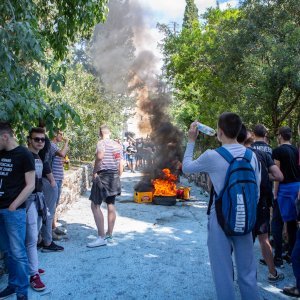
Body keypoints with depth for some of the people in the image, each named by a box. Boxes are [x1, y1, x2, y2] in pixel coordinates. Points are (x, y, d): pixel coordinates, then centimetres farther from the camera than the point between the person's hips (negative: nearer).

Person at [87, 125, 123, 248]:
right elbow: (121, 165, 14)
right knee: (111, 205, 13)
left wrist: (94, 171, -17)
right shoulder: (117, 145, 12)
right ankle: (109, 235, 22)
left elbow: (100, 156, -28)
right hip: (114, 176, 8)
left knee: (95, 205, -6)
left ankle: (101, 237, -11)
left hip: (103, 175, -8)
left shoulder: (101, 143, -8)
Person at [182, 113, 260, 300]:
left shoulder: (212, 156, -14)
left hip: (220, 219, -4)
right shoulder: (251, 155, -1)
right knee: (247, 271, 15)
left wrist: (191, 141, 10)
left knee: (223, 270, 8)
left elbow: (186, 167, 3)